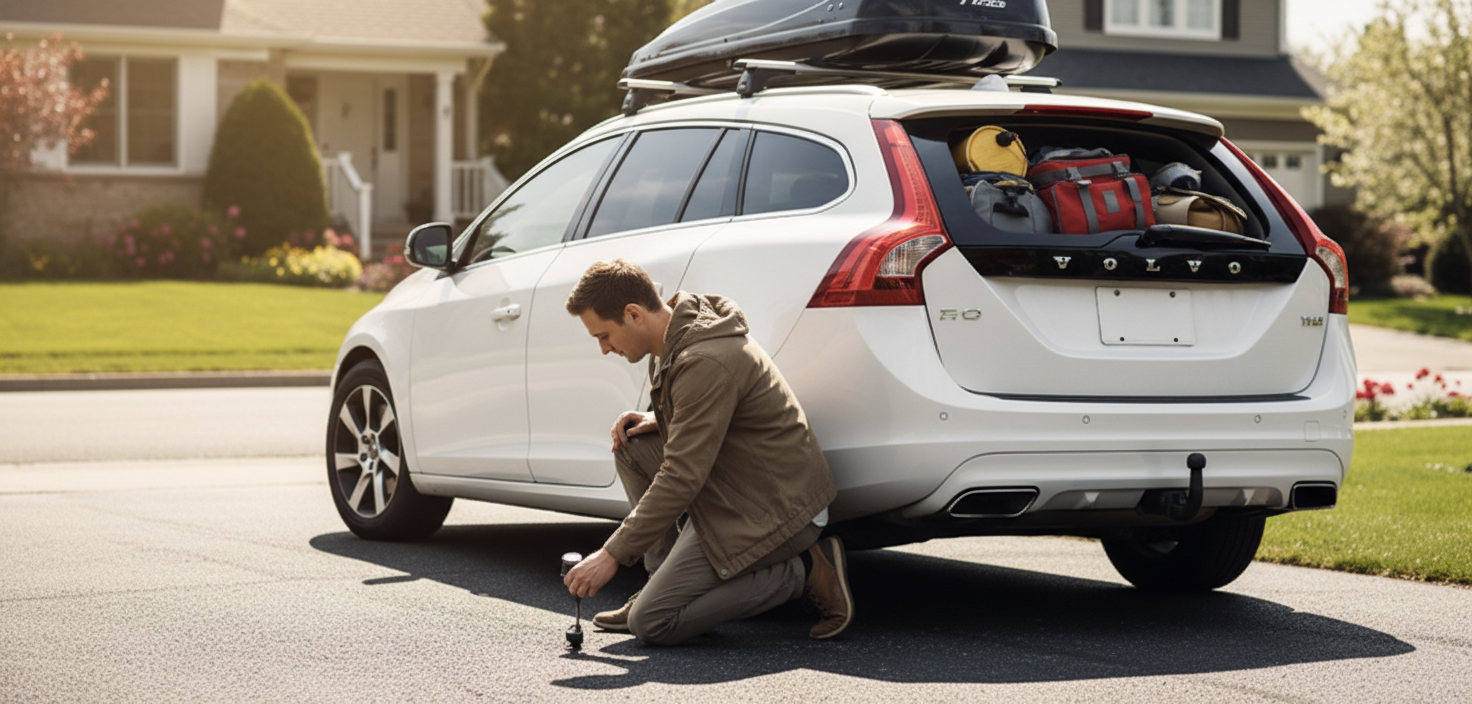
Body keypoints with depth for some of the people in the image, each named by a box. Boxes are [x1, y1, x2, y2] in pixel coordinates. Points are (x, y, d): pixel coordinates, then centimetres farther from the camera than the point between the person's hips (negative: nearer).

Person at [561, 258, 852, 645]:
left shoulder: (706, 361, -25)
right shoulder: (680, 332, 6)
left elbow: (682, 478, -25)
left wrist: (612, 555, -20)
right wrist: (657, 420, 3)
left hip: (774, 508, -10)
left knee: (651, 624, -10)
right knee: (631, 445, 10)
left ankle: (803, 571, -6)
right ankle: (667, 579, 11)